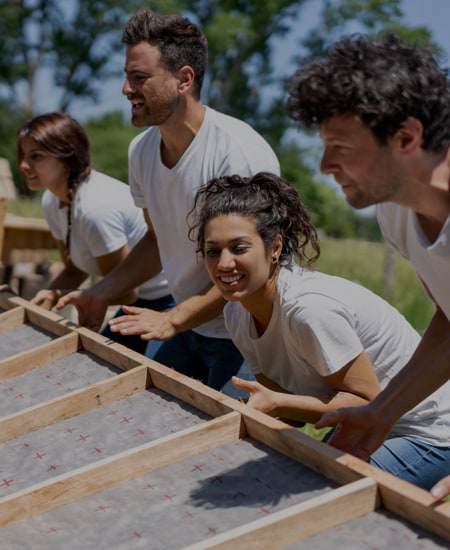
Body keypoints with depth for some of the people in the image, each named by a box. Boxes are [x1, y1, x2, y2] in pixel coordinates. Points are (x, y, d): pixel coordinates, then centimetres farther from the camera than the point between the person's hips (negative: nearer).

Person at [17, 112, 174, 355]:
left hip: (172, 300, -9)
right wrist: (47, 297, -12)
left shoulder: (95, 207, -31)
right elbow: (74, 270, 7)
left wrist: (58, 295, -16)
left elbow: (124, 291, -21)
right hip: (141, 300, 9)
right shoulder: (51, 201, -4)